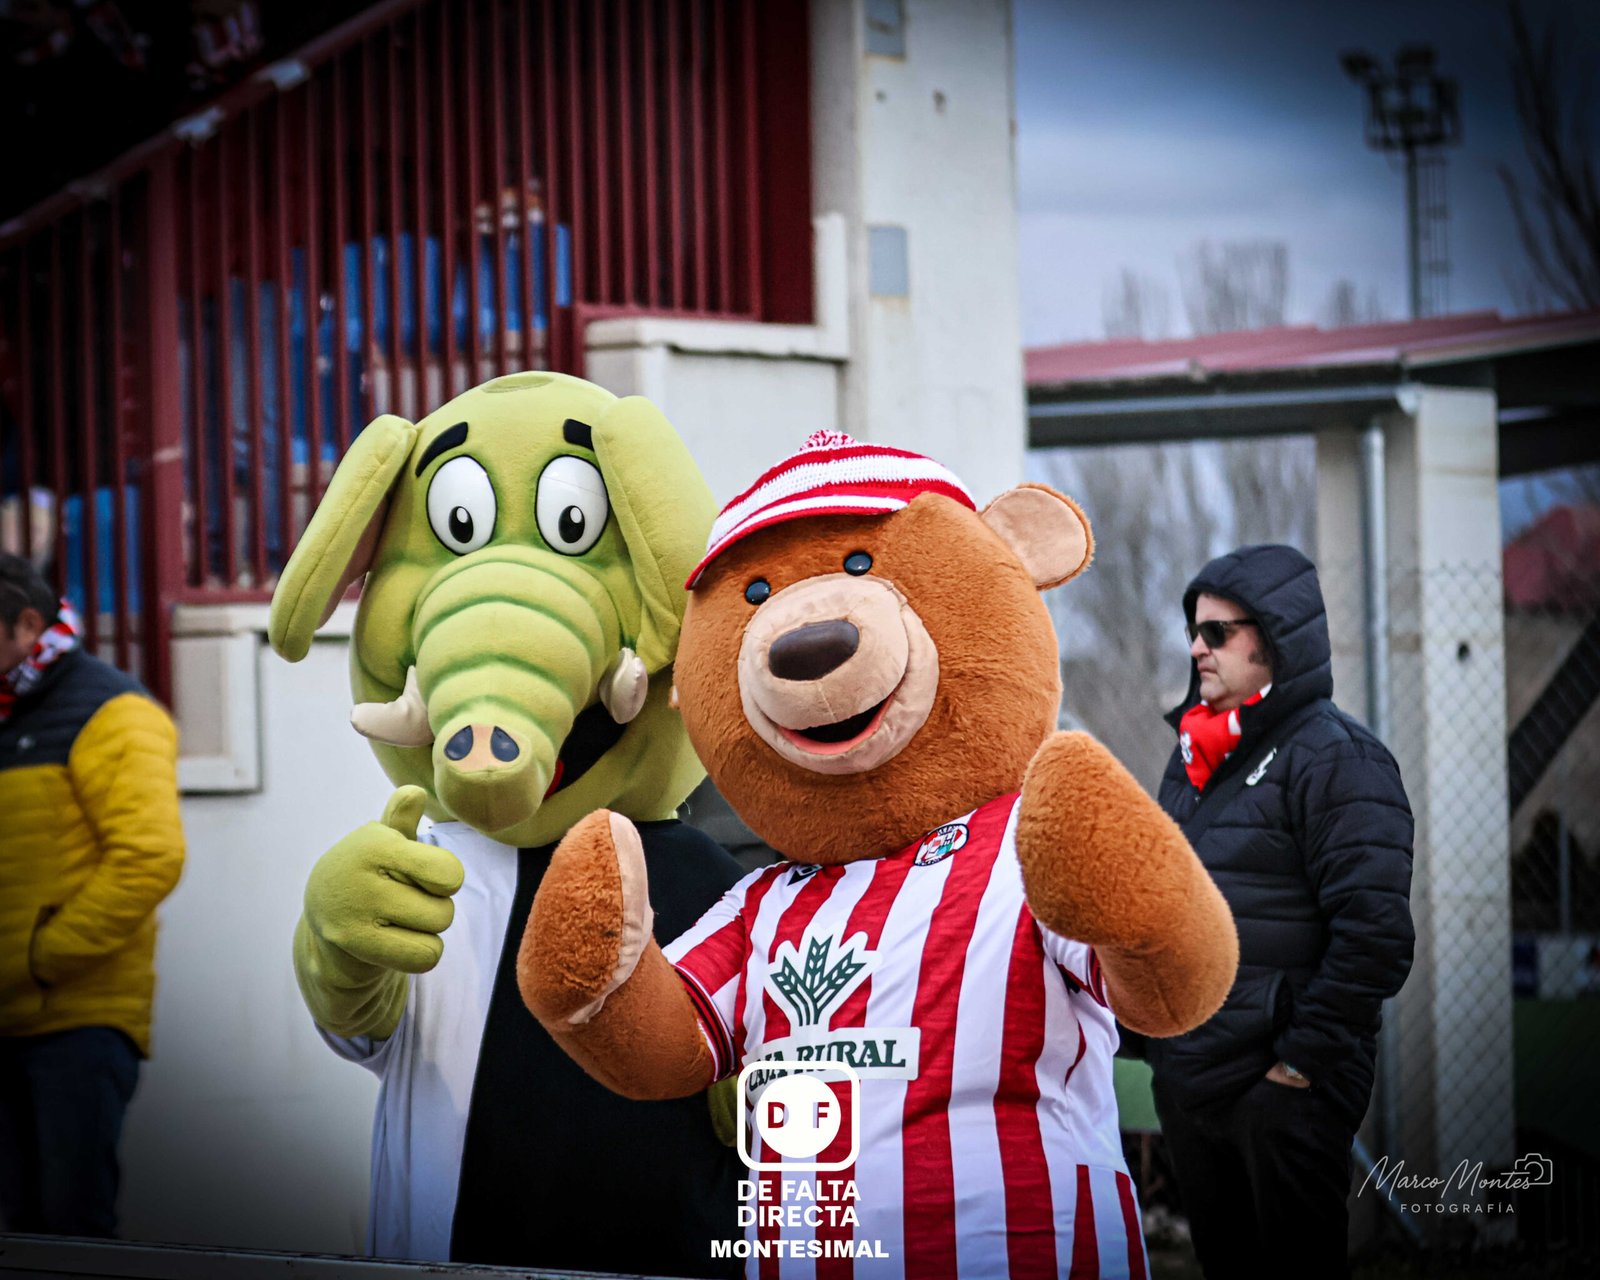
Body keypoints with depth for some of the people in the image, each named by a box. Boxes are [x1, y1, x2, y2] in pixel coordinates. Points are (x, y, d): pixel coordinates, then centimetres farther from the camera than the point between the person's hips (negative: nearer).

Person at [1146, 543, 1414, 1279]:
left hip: (1282, 1090, -8)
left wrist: (1303, 1059, -18)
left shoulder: (1334, 758, -11)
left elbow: (1374, 933, -19)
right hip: (1185, 1081, 8)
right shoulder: (1194, 756, 14)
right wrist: (1157, 1034, 16)